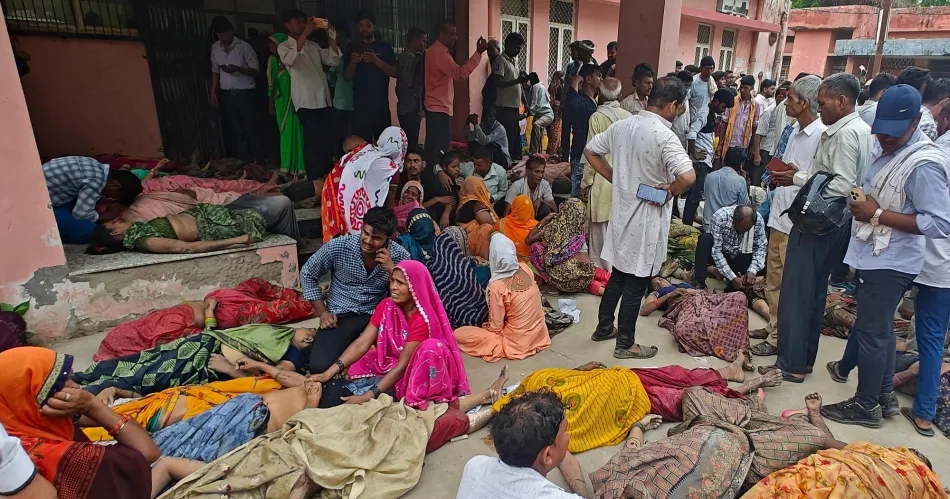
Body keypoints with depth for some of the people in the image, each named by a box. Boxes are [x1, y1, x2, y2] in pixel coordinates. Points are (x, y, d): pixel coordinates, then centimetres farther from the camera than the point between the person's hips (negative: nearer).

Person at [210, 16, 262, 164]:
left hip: (245, 94, -5)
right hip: (226, 95, 5)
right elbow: (215, 70, 17)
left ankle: (259, 163, 1)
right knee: (236, 132, 7)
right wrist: (213, 91, 10)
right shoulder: (215, 48, 9)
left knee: (251, 130, -5)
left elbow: (256, 70, -9)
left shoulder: (244, 46, -8)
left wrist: (237, 69, -24)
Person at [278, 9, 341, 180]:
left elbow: (333, 61, 13)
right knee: (313, 141, -8)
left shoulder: (313, 45, 19)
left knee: (328, 140, 9)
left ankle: (328, 177, 20)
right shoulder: (284, 47, 2)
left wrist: (332, 39, 0)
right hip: (306, 102, -6)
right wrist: (304, 35, -25)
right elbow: (290, 59, -22)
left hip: (324, 99, 6)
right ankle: (314, 180, -1)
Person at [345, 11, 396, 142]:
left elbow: (394, 73, -1)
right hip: (360, 105, 0)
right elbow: (347, 77, 7)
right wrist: (353, 63, -14)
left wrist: (376, 60, -15)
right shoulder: (352, 48, 10)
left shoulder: (385, 47, 8)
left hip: (381, 104, 0)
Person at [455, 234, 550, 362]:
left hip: (518, 343, -6)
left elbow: (496, 327, -16)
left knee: (459, 334, -4)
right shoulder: (526, 269, -9)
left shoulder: (497, 286, -26)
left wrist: (485, 326, 6)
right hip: (539, 333, 6)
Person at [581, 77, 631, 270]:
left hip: (602, 181, -5)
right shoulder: (629, 117, 1)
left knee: (600, 229, 5)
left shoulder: (597, 117, -10)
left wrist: (585, 182, -3)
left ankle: (601, 270, 13)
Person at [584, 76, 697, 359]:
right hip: (647, 219, -7)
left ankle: (604, 328, 34)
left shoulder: (622, 126, 1)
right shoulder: (664, 136, -20)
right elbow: (688, 177, -32)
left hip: (622, 212, 7)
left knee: (618, 274, 21)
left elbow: (591, 151, 13)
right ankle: (625, 345, 18)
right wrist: (671, 190, -11)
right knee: (636, 283, 5)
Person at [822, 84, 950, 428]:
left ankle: (866, 406, 17)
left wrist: (878, 214, -24)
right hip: (875, 257, 10)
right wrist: (860, 203, 5)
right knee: (879, 328, 19)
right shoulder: (887, 147, 6)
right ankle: (885, 396, 34)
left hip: (891, 264, -9)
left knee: (870, 331, 1)